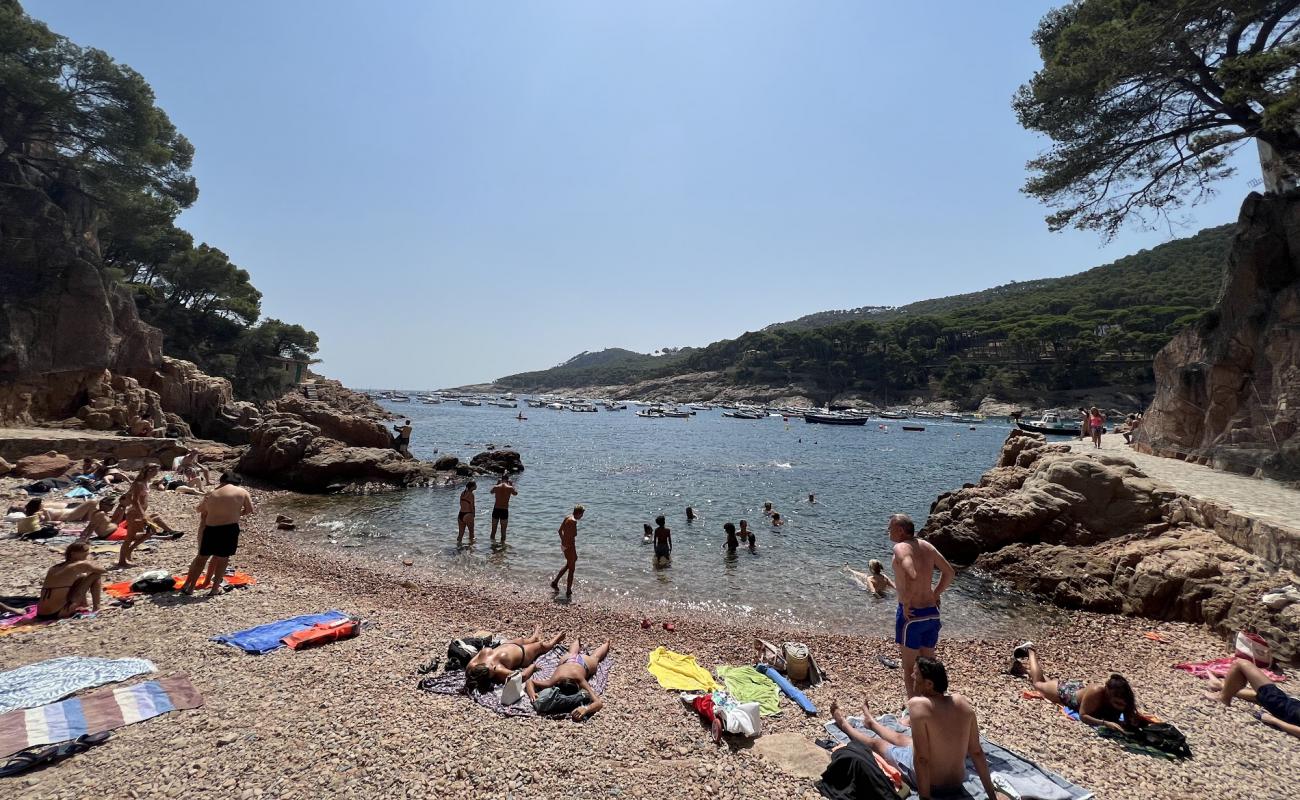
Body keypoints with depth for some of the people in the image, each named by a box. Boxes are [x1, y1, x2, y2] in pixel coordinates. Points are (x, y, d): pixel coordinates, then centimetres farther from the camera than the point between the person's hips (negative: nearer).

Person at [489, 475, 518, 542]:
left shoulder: (496, 487, -2)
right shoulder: (510, 488, -7)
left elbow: (492, 492, 22)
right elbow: (516, 493, 14)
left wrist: (497, 483, 24)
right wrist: (512, 485, 18)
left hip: (496, 510, 2)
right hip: (504, 511, -2)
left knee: (493, 530, 15)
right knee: (503, 531, 7)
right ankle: (502, 543, 8)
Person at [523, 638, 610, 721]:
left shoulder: (579, 680, -50)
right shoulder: (553, 682, -44)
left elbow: (599, 702, -57)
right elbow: (529, 681, -32)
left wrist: (585, 709, -77)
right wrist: (532, 694, -53)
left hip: (585, 662, -2)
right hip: (568, 660, 2)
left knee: (594, 657, 37)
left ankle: (606, 643, 65)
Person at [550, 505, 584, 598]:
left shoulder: (567, 518, 3)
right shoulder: (573, 522, -25)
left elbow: (560, 531, 14)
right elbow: (571, 538, -27)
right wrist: (575, 554, -21)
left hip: (564, 544, 9)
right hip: (569, 546, -9)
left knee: (568, 565, 28)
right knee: (571, 569, 6)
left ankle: (555, 582, 32)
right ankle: (568, 592, 16)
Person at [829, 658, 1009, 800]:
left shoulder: (918, 704, -30)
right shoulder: (963, 703, -12)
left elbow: (921, 758, -28)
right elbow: (977, 752, -5)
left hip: (929, 783, -5)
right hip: (957, 783, 5)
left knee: (876, 743, 22)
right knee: (900, 738, 32)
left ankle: (843, 724, 52)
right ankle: (871, 723, 64)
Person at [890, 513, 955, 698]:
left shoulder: (901, 547, -16)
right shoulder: (926, 546, 7)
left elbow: (912, 576, -32)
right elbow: (950, 573, 15)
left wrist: (906, 602, -20)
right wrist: (935, 595, 17)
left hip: (911, 613, -7)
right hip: (932, 613, 7)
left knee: (909, 668, 7)